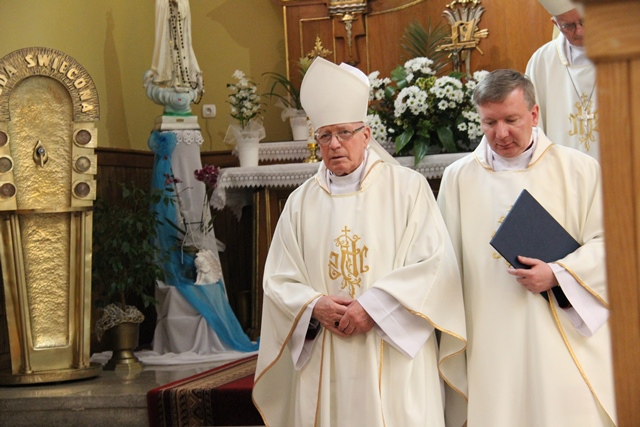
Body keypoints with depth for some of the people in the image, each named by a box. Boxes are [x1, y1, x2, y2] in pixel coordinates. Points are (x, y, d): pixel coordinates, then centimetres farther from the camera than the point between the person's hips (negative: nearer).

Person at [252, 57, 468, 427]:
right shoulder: (301, 202, 10)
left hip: (395, 359, -2)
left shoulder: (407, 187, 2)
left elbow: (433, 263, -7)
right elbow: (278, 282, 9)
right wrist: (314, 306, -11)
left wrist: (373, 305, -14)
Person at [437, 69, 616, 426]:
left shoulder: (579, 169, 4)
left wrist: (557, 274, -15)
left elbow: (606, 242, 0)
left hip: (563, 340, -1)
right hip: (489, 343, 2)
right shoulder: (458, 178, 10)